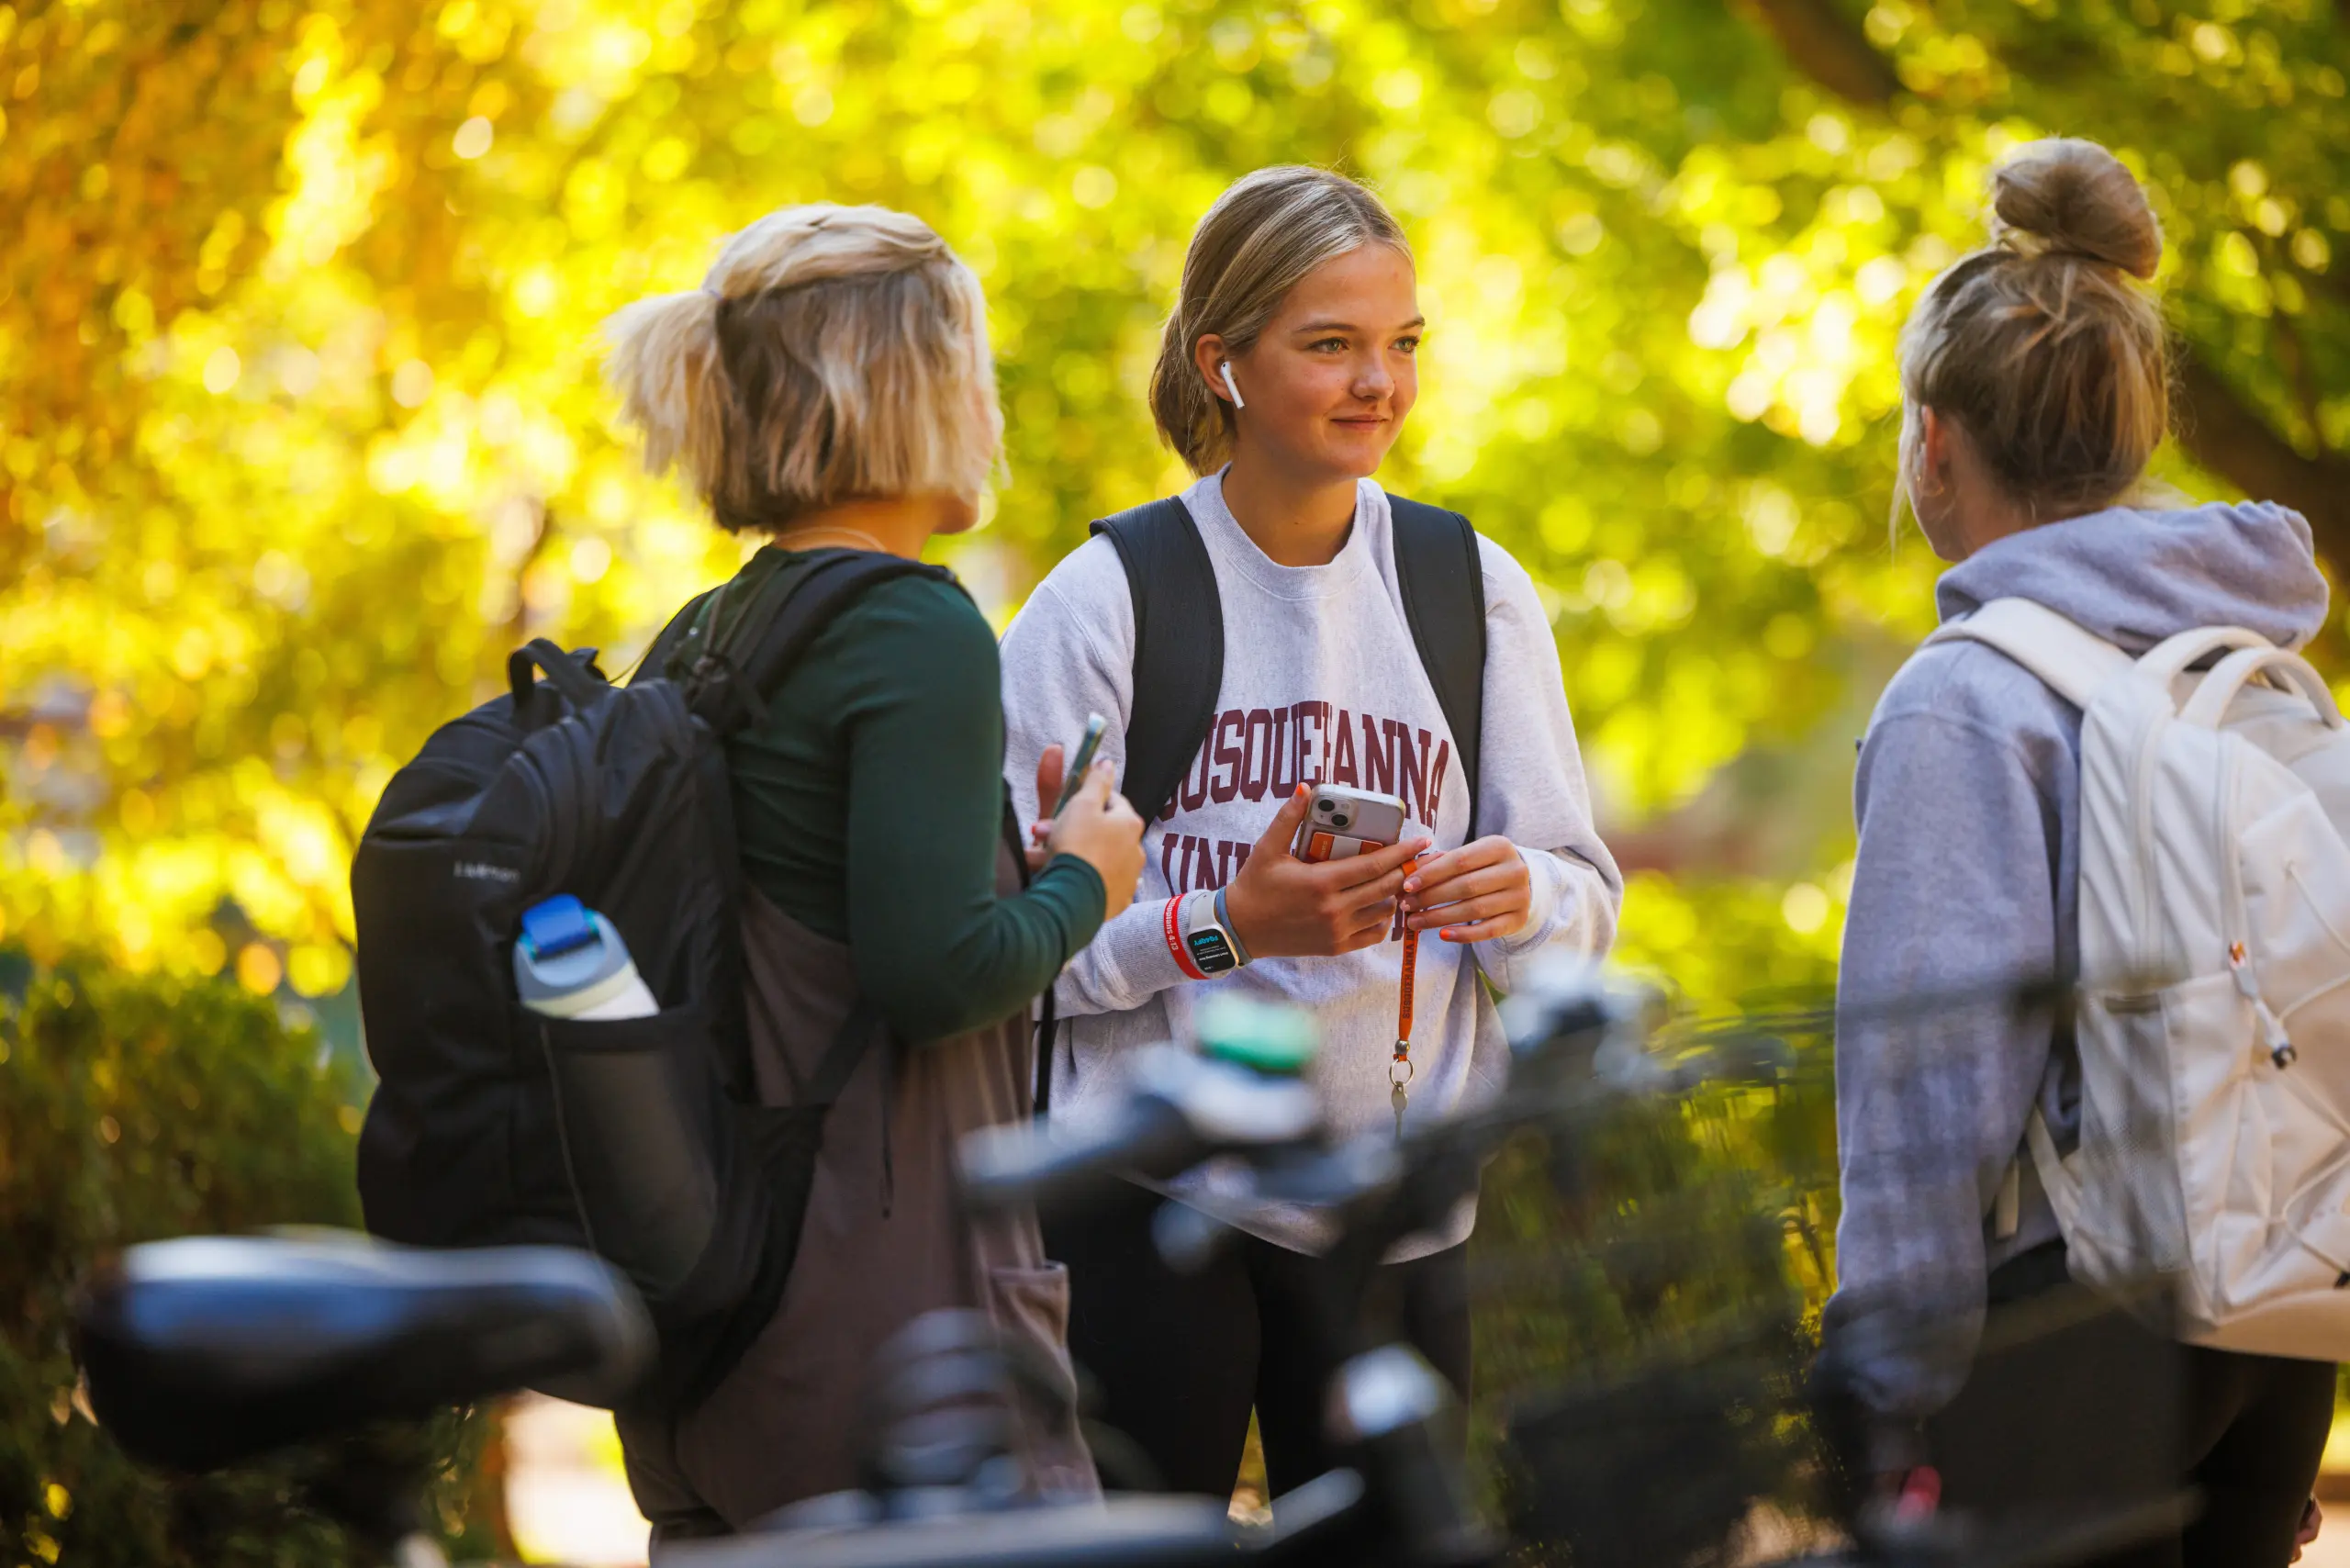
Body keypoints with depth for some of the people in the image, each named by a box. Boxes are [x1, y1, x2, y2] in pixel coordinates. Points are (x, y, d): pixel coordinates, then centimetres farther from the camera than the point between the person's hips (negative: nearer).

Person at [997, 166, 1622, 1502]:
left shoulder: (1478, 592, 7)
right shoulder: (1104, 603, -4)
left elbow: (1589, 901, 7)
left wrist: (1523, 896, -16)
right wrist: (1226, 922, -23)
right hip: (1152, 1184, -3)